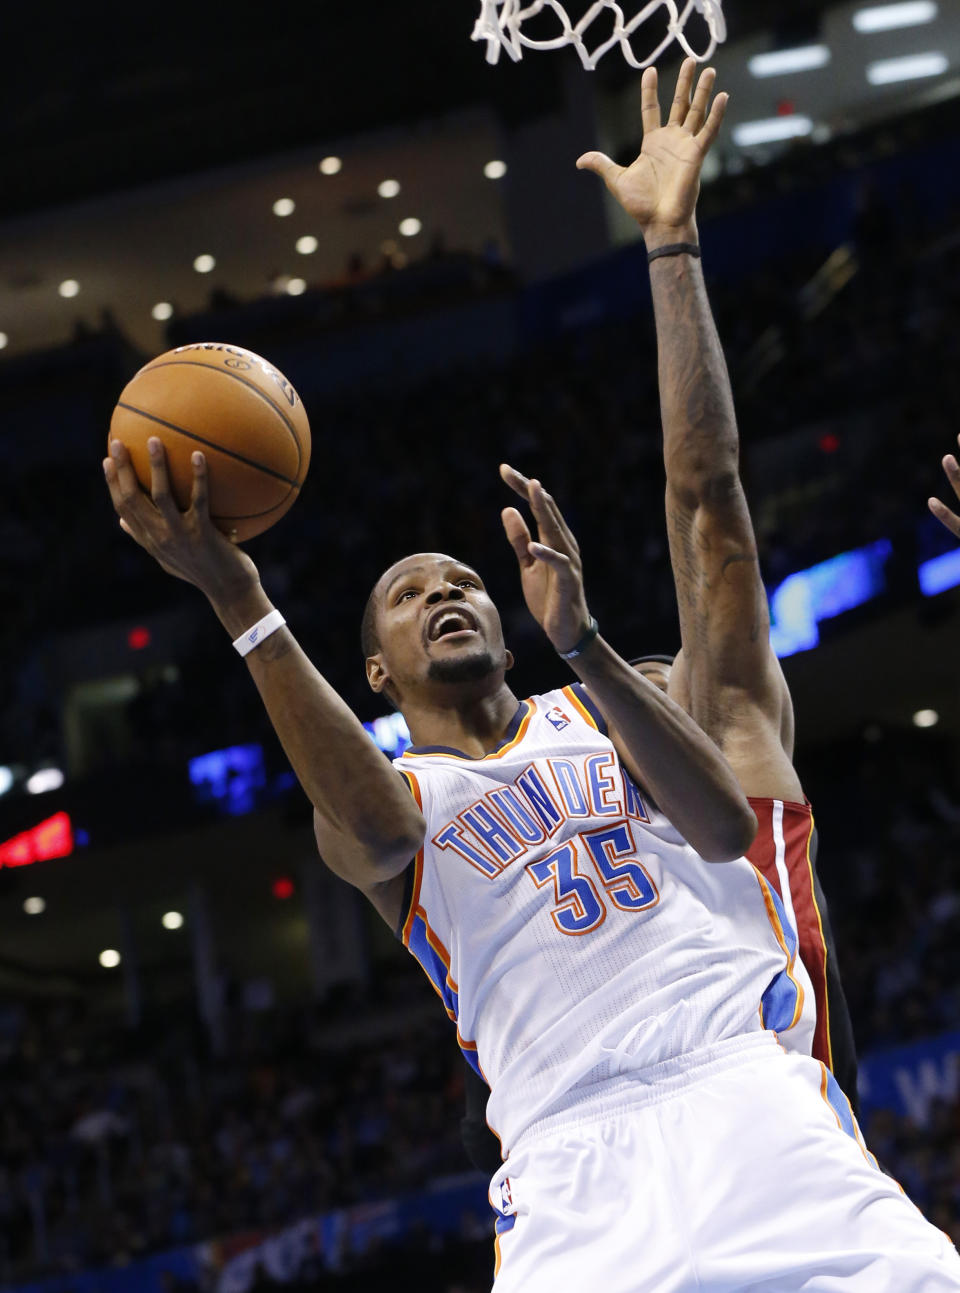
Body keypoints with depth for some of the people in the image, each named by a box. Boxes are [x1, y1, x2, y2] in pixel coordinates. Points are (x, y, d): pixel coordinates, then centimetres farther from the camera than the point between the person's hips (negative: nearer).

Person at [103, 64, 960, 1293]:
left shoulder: (598, 710, 21)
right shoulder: (379, 795, 17)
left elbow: (725, 824, 0)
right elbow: (378, 833, -11)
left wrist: (581, 640, -11)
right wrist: (241, 607, -20)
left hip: (748, 1087, 1)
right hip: (573, 1161, 0)